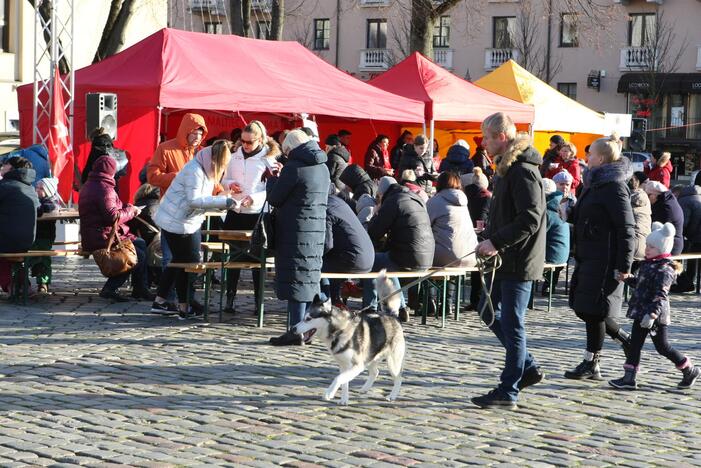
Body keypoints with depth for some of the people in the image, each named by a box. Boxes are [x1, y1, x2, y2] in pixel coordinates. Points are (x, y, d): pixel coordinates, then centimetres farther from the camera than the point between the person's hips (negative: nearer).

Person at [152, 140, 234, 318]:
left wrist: (221, 202, -5)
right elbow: (194, 200, -28)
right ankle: (184, 308, 7)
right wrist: (223, 201, -28)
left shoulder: (206, 170, 9)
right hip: (177, 222, -10)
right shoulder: (194, 170, -21)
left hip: (189, 222, 10)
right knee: (187, 263, -3)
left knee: (179, 261, 15)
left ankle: (160, 302, 23)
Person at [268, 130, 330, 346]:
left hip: (296, 233, -8)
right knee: (311, 278, 12)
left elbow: (274, 198, -10)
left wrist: (273, 179, 11)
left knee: (295, 278, -5)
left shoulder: (294, 167, -13)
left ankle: (296, 330, -6)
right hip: (317, 231, 8)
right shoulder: (323, 167, 12)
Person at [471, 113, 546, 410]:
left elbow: (530, 220, -24)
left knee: (512, 323, -4)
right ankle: (527, 368, 25)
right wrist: (491, 240, 13)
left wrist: (496, 242, -23)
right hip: (506, 259, 10)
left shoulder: (523, 171, -18)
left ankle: (508, 392, 4)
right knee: (490, 313, 16)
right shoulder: (507, 167, 14)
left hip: (519, 261, -10)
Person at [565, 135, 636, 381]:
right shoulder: (595, 184, 15)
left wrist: (623, 267, -19)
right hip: (588, 259, 10)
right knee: (583, 309, 11)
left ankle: (591, 364, 6)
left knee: (593, 310, -4)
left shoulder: (614, 187, -14)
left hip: (604, 262, -10)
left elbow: (627, 230, -17)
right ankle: (627, 342, 22)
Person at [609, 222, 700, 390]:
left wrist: (652, 313, -34)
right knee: (635, 343, 6)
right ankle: (629, 378, 8)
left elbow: (660, 294, -26)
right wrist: (628, 279, 12)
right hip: (641, 313, 9)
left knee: (662, 347, 2)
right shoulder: (648, 265, 11)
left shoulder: (664, 269, -18)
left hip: (657, 316, -9)